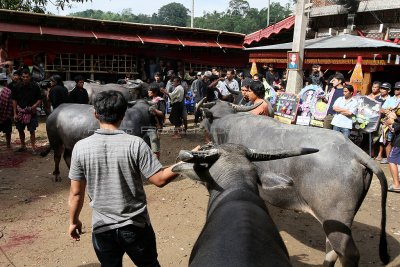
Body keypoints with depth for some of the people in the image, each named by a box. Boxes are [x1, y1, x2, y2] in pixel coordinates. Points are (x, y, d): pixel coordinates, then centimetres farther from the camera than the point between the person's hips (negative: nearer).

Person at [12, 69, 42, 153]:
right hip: (20, 112, 3)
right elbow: (14, 101, 6)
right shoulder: (17, 87, 1)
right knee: (20, 130, 12)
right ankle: (23, 146, 29)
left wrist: (34, 106, -16)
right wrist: (15, 114, 2)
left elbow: (39, 100, 1)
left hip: (31, 112, -3)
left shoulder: (35, 87, -5)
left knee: (32, 130, -3)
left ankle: (33, 147, 5)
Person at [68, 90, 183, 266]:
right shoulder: (135, 144, -17)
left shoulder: (81, 147, -10)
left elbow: (76, 193, -4)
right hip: (135, 225, -1)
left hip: (102, 228, 2)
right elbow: (160, 179, -15)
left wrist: (73, 221, 12)